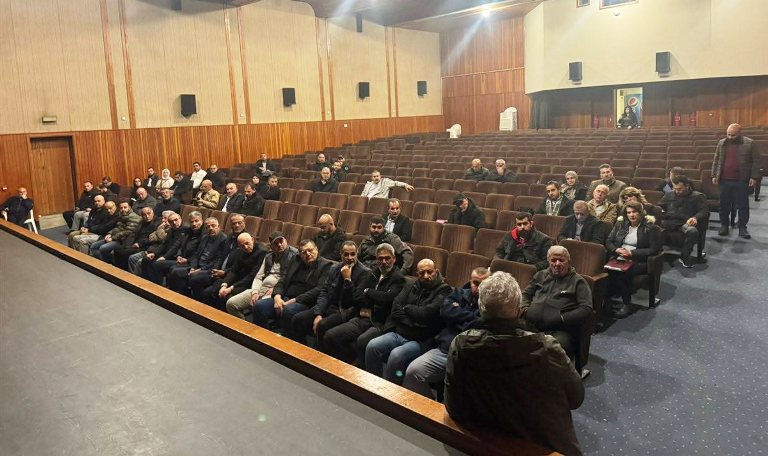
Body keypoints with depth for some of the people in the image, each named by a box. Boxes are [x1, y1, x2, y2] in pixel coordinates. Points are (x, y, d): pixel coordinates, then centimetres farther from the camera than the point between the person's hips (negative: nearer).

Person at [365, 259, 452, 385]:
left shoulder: (444, 290, -3)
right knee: (372, 346, -17)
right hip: (398, 333, 6)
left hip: (421, 340, -5)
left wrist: (407, 308, 2)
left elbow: (426, 313, -16)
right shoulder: (412, 286, 15)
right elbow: (395, 308, 4)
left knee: (396, 356, -31)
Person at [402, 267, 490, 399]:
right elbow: (445, 311, 1)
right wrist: (472, 317, -2)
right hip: (445, 350, 5)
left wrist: (458, 314, -1)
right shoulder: (460, 294, 18)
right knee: (413, 371, -13)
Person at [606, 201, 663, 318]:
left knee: (624, 273, -35)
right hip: (618, 258, 4)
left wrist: (632, 253, -13)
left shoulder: (650, 228, 2)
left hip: (639, 261, -4)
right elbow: (608, 242, 17)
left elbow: (654, 249, -6)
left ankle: (626, 305, -23)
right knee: (609, 270, -31)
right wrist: (616, 250, -6)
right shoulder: (620, 224, 18)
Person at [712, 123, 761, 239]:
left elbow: (756, 161, -3)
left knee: (743, 205, 4)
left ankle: (742, 227, 11)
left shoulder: (750, 144, -3)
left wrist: (754, 177, -9)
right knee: (724, 204, 8)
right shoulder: (722, 143, 7)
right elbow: (716, 160, 11)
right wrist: (714, 175, 5)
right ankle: (724, 225, 19)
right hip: (724, 180, 3)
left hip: (741, 181, -3)